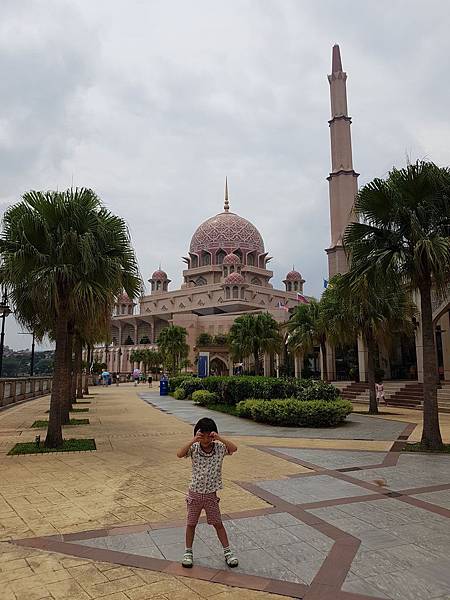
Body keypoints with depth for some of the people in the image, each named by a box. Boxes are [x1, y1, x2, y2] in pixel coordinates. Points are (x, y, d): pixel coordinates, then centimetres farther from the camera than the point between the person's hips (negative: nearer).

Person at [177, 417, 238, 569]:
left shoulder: (219, 448, -12)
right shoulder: (194, 448, -13)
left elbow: (234, 448, -28)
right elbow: (179, 454, -30)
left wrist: (219, 438, -35)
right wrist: (193, 440, -37)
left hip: (211, 494, 0)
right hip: (195, 493, 0)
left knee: (218, 523, 11)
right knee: (191, 523, 13)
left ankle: (227, 551, 26)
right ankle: (188, 552, 31)